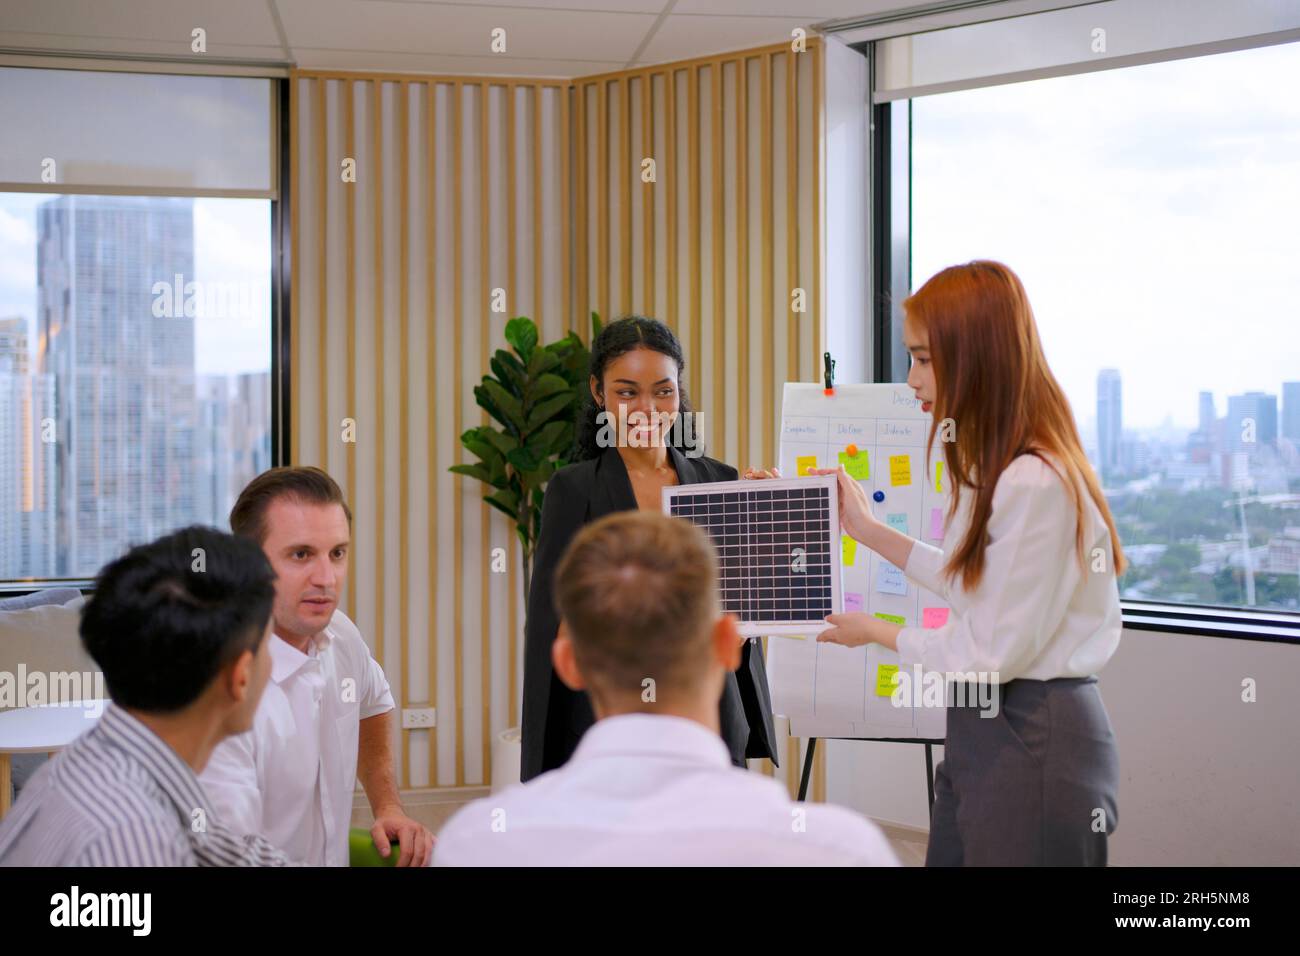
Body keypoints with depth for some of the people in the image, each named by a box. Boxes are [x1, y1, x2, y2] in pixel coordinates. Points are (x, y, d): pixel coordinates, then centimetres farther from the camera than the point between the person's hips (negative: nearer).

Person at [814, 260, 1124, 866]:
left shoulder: (1035, 485, -23)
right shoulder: (995, 472, 8)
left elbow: (991, 656, -20)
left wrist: (876, 633, -5)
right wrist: (867, 529, 20)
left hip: (1034, 741, -9)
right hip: (982, 726, 10)